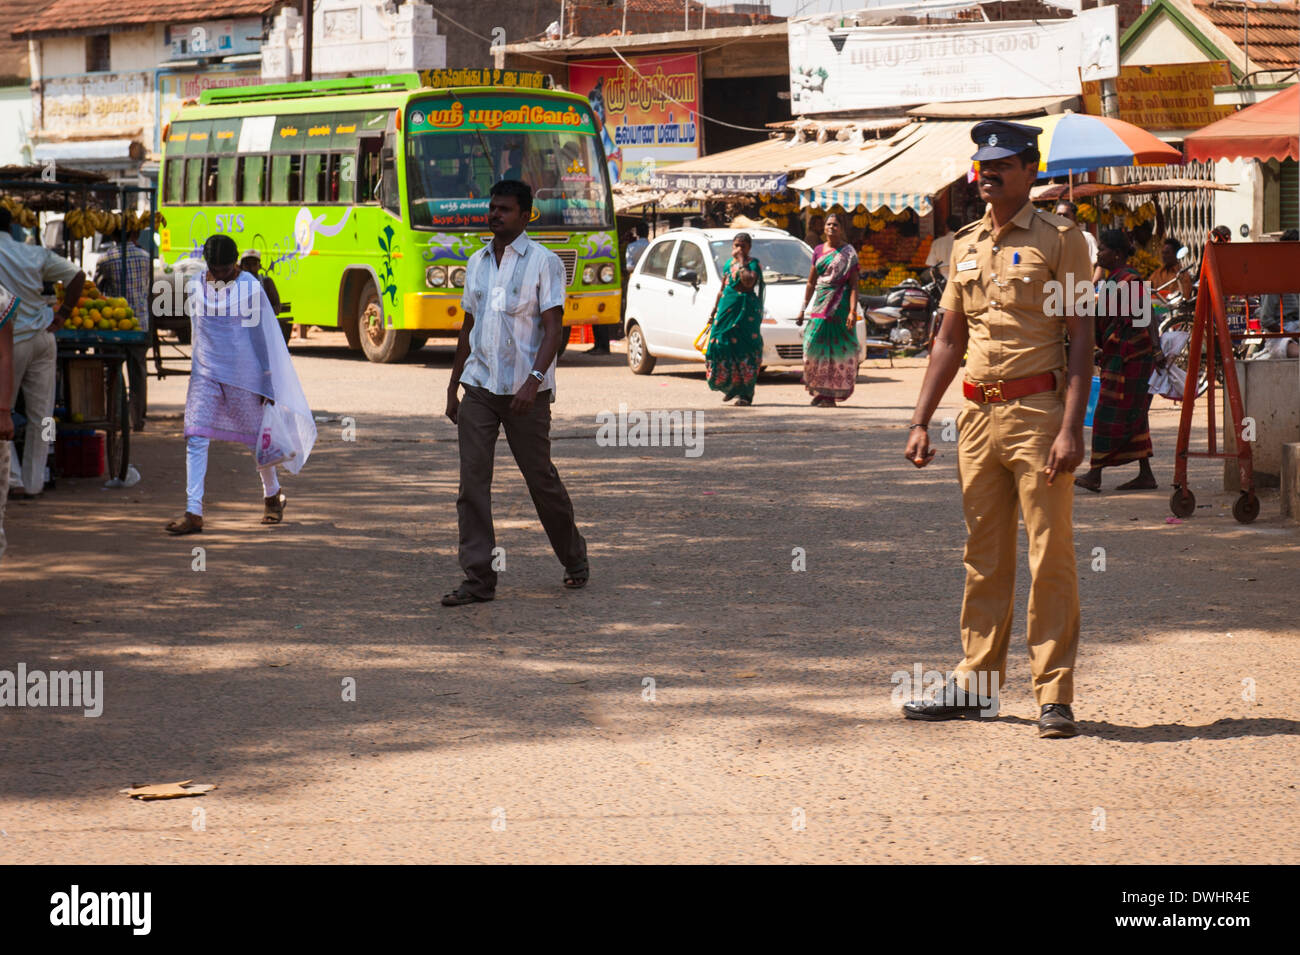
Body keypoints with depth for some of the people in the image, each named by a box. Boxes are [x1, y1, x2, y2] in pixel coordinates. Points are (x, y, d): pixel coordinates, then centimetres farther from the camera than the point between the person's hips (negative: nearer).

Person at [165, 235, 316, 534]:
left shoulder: (250, 289, -7)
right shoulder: (195, 287, 3)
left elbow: (263, 336, -3)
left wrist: (266, 383, -3)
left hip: (243, 375, -3)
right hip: (205, 374, 3)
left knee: (256, 436, 10)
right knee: (196, 439, -10)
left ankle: (272, 495, 36)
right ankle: (193, 513, -12)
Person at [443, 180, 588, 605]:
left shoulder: (544, 262, -5)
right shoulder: (477, 263, 13)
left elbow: (552, 329, -12)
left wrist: (534, 380, -25)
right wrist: (453, 387, 17)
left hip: (525, 391, -5)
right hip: (478, 388, 5)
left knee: (541, 478, 4)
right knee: (472, 481, -5)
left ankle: (575, 559, 26)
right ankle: (478, 579, -4)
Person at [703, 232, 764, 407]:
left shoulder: (753, 263, -2)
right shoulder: (729, 263, 17)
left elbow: (749, 282, -21)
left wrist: (741, 263, -15)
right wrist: (714, 311, 21)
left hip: (746, 313, -6)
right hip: (726, 310, 6)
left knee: (744, 350, -7)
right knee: (721, 346, 1)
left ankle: (745, 393, -3)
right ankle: (730, 387, 19)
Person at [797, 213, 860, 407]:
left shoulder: (849, 252, -1)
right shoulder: (818, 251, 14)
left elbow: (854, 285, -7)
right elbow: (811, 282, 19)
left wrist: (853, 311, -17)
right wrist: (803, 309, 15)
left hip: (840, 304, -5)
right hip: (820, 304, 5)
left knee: (836, 347, -5)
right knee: (815, 346, -4)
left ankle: (831, 394, 0)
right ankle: (819, 390, 7)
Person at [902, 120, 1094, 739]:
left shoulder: (1059, 239, -3)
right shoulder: (966, 246, 15)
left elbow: (1081, 335, -8)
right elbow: (949, 340, 20)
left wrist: (1071, 427, -17)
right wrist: (921, 422, 13)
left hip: (1037, 413, -6)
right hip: (977, 414, 6)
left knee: (1050, 558, -4)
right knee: (983, 558, 11)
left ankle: (1054, 695, -1)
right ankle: (975, 684, 18)